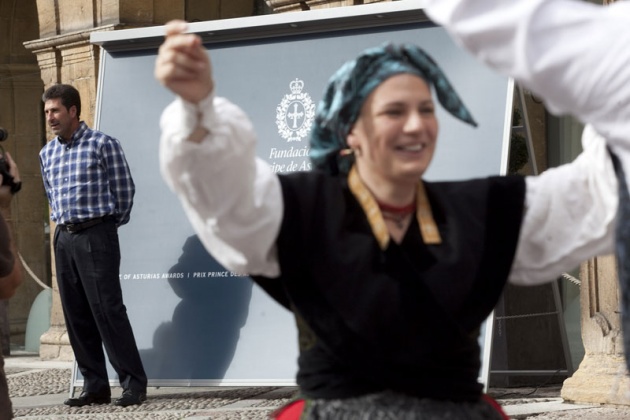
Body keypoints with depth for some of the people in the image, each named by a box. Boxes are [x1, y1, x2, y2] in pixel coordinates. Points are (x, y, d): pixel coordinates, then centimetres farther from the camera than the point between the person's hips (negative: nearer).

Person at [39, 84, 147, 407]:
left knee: (107, 309, -10)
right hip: (64, 238, 6)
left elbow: (124, 189, -1)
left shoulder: (102, 145, -5)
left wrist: (112, 225, 6)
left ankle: (133, 384, -6)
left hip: (96, 235, -6)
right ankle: (95, 386, 10)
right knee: (76, 315, 5)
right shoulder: (47, 154, 13)